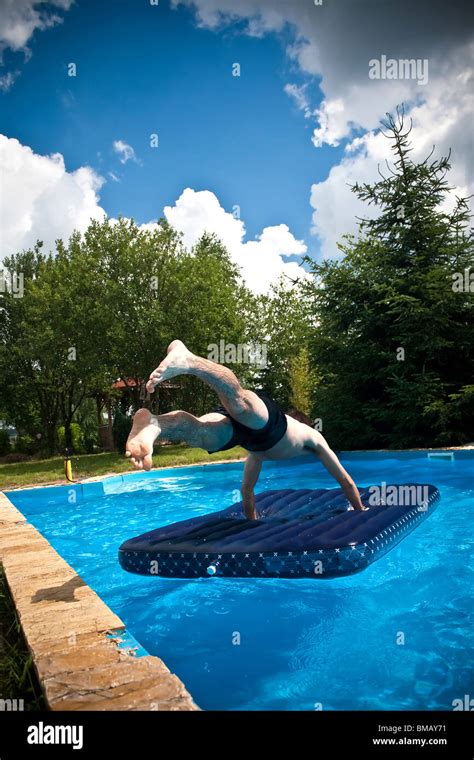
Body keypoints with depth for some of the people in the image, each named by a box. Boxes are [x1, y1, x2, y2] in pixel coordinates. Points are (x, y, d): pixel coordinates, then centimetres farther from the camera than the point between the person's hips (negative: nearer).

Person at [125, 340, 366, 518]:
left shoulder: (260, 452, 51)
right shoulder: (312, 436, 45)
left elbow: (247, 489, 55)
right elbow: (344, 479, 49)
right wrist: (361, 511, 63)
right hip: (259, 420, -4)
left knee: (199, 432, -27)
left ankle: (150, 424, -57)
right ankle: (188, 360, -59)